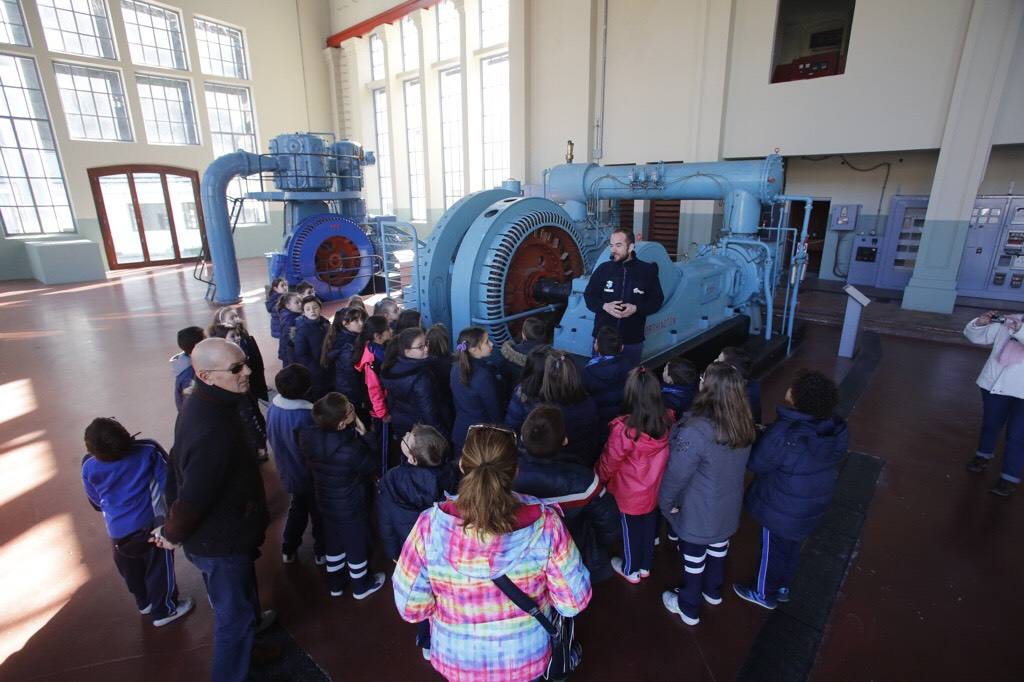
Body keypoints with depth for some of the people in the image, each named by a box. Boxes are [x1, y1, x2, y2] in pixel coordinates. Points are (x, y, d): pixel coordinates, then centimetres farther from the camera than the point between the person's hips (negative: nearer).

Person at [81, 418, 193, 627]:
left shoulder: (89, 467, -8)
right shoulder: (148, 450, -19)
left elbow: (96, 503, 7)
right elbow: (169, 482, -11)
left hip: (118, 533, 4)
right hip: (151, 525, -3)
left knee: (132, 571, 26)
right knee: (159, 568, 15)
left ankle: (145, 603, 47)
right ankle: (163, 611, 31)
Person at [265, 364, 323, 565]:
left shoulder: (273, 407, -12)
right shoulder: (306, 415, -33)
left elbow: (271, 438, 2)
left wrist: (285, 460, 16)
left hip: (288, 472, 6)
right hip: (310, 474, -6)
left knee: (297, 509, 28)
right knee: (318, 513, 17)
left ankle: (288, 550, 39)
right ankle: (321, 552, 33)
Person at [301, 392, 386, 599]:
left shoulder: (307, 437, -22)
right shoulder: (351, 451, -38)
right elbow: (370, 466, -18)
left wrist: (356, 435, -9)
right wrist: (364, 435, -17)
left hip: (326, 503, 6)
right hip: (352, 507, -5)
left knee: (334, 542, 28)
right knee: (357, 544, 21)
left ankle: (336, 583, 51)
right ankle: (361, 586, 45)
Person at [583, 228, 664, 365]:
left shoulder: (647, 271, -3)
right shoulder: (603, 269, -1)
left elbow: (656, 300, 1)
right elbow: (588, 296, 4)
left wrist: (636, 308, -16)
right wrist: (604, 306, -16)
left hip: (633, 340, 0)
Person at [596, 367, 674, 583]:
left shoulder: (623, 429, -34)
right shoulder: (668, 420, -20)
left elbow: (609, 461, -18)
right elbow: (669, 453, -2)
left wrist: (600, 478, 1)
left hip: (631, 494, -4)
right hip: (656, 490, 4)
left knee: (631, 530, 20)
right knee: (649, 525, 25)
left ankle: (630, 570, 43)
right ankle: (645, 566, 48)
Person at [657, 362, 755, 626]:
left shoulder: (695, 431, -37)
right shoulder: (743, 424, -14)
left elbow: (677, 474, -26)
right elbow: (737, 464, 3)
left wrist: (665, 502, -8)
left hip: (698, 512, -6)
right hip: (728, 506, 6)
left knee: (693, 558, 17)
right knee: (718, 548, 29)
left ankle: (688, 608, 41)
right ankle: (713, 592, 55)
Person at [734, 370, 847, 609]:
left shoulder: (783, 434, -37)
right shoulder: (835, 427, -14)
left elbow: (755, 463, -23)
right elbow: (834, 459, 6)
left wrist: (761, 437, -5)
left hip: (782, 509, -6)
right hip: (814, 503, 7)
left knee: (773, 549, 17)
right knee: (791, 546, 27)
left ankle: (764, 593, 40)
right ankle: (782, 586, 50)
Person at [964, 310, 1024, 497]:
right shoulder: (1009, 321, 4)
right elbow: (976, 337, 8)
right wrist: (980, 323, -10)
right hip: (994, 384, 3)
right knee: (990, 424, 21)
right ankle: (984, 455, 43)